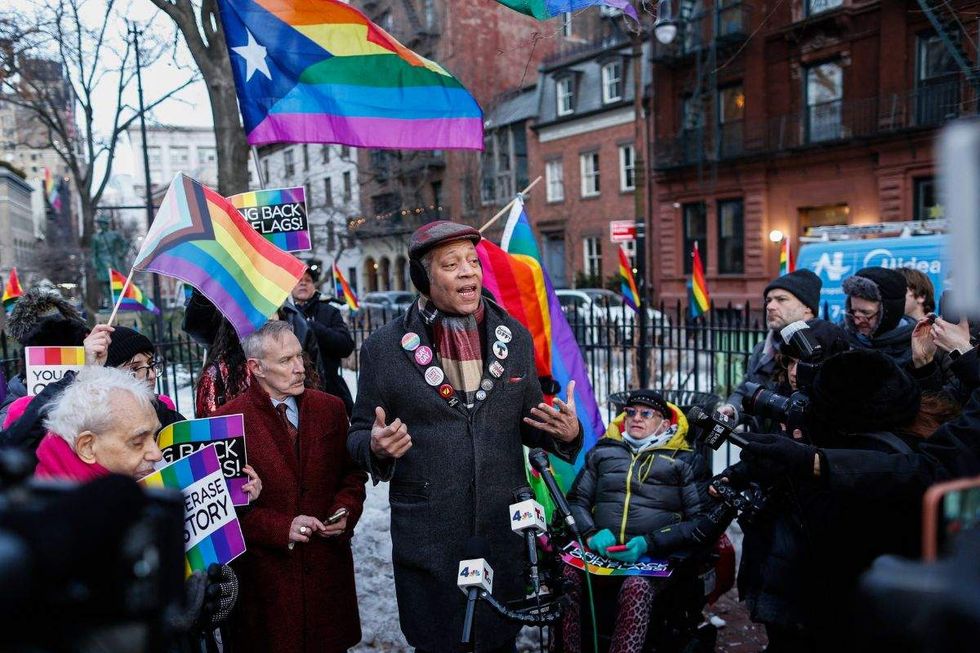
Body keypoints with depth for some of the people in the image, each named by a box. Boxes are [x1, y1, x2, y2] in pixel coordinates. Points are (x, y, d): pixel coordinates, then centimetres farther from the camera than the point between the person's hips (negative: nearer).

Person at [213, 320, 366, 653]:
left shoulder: (330, 408, 3)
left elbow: (352, 473, 12)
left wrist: (346, 510, -6)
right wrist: (281, 528, -17)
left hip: (328, 565, 3)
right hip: (266, 572, -3)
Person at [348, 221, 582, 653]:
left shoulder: (515, 336, 3)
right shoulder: (384, 347, -5)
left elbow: (527, 424, 10)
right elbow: (360, 435, 2)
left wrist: (565, 433, -11)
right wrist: (377, 446, -21)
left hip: (505, 531, 2)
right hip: (427, 540, -2)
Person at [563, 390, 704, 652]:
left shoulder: (682, 461, 13)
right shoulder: (603, 451, 21)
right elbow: (576, 500, 18)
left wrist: (648, 543, -10)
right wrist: (591, 534, -4)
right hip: (600, 552, 2)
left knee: (637, 589, -36)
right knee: (566, 575, -29)